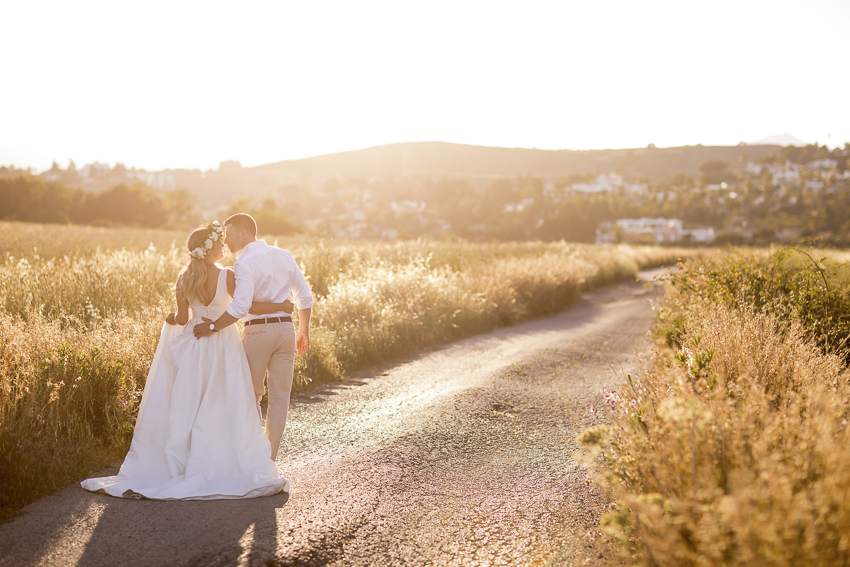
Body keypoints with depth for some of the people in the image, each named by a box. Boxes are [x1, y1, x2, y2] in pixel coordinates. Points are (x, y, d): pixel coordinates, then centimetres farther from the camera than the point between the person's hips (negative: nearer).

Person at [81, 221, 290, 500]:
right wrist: (281, 306, -5)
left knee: (185, 408, 11)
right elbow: (246, 306, -15)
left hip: (193, 348, 4)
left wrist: (170, 320, 20)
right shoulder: (227, 276, -14)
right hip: (223, 347, -3)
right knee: (227, 410, 3)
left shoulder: (184, 279, -3)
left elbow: (182, 318, -2)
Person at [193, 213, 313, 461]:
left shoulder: (244, 263, -12)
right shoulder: (284, 256, 9)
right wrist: (304, 332, 20)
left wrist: (213, 327, -16)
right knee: (279, 398, 7)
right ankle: (269, 459, 12)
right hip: (286, 329, 5)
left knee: (250, 397, 11)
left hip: (258, 331, -5)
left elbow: (240, 306, -25)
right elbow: (305, 297, 11)